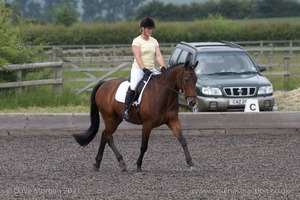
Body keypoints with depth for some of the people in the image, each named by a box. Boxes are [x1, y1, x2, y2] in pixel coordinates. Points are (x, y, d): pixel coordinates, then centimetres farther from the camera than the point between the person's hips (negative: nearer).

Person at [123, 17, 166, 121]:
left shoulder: (154, 41, 13)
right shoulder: (137, 41, -3)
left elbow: (158, 55, 3)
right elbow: (137, 57, -13)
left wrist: (162, 67, -14)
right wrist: (144, 69, -25)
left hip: (151, 69, 6)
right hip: (138, 69, -6)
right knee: (133, 86, -28)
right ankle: (126, 110, -21)